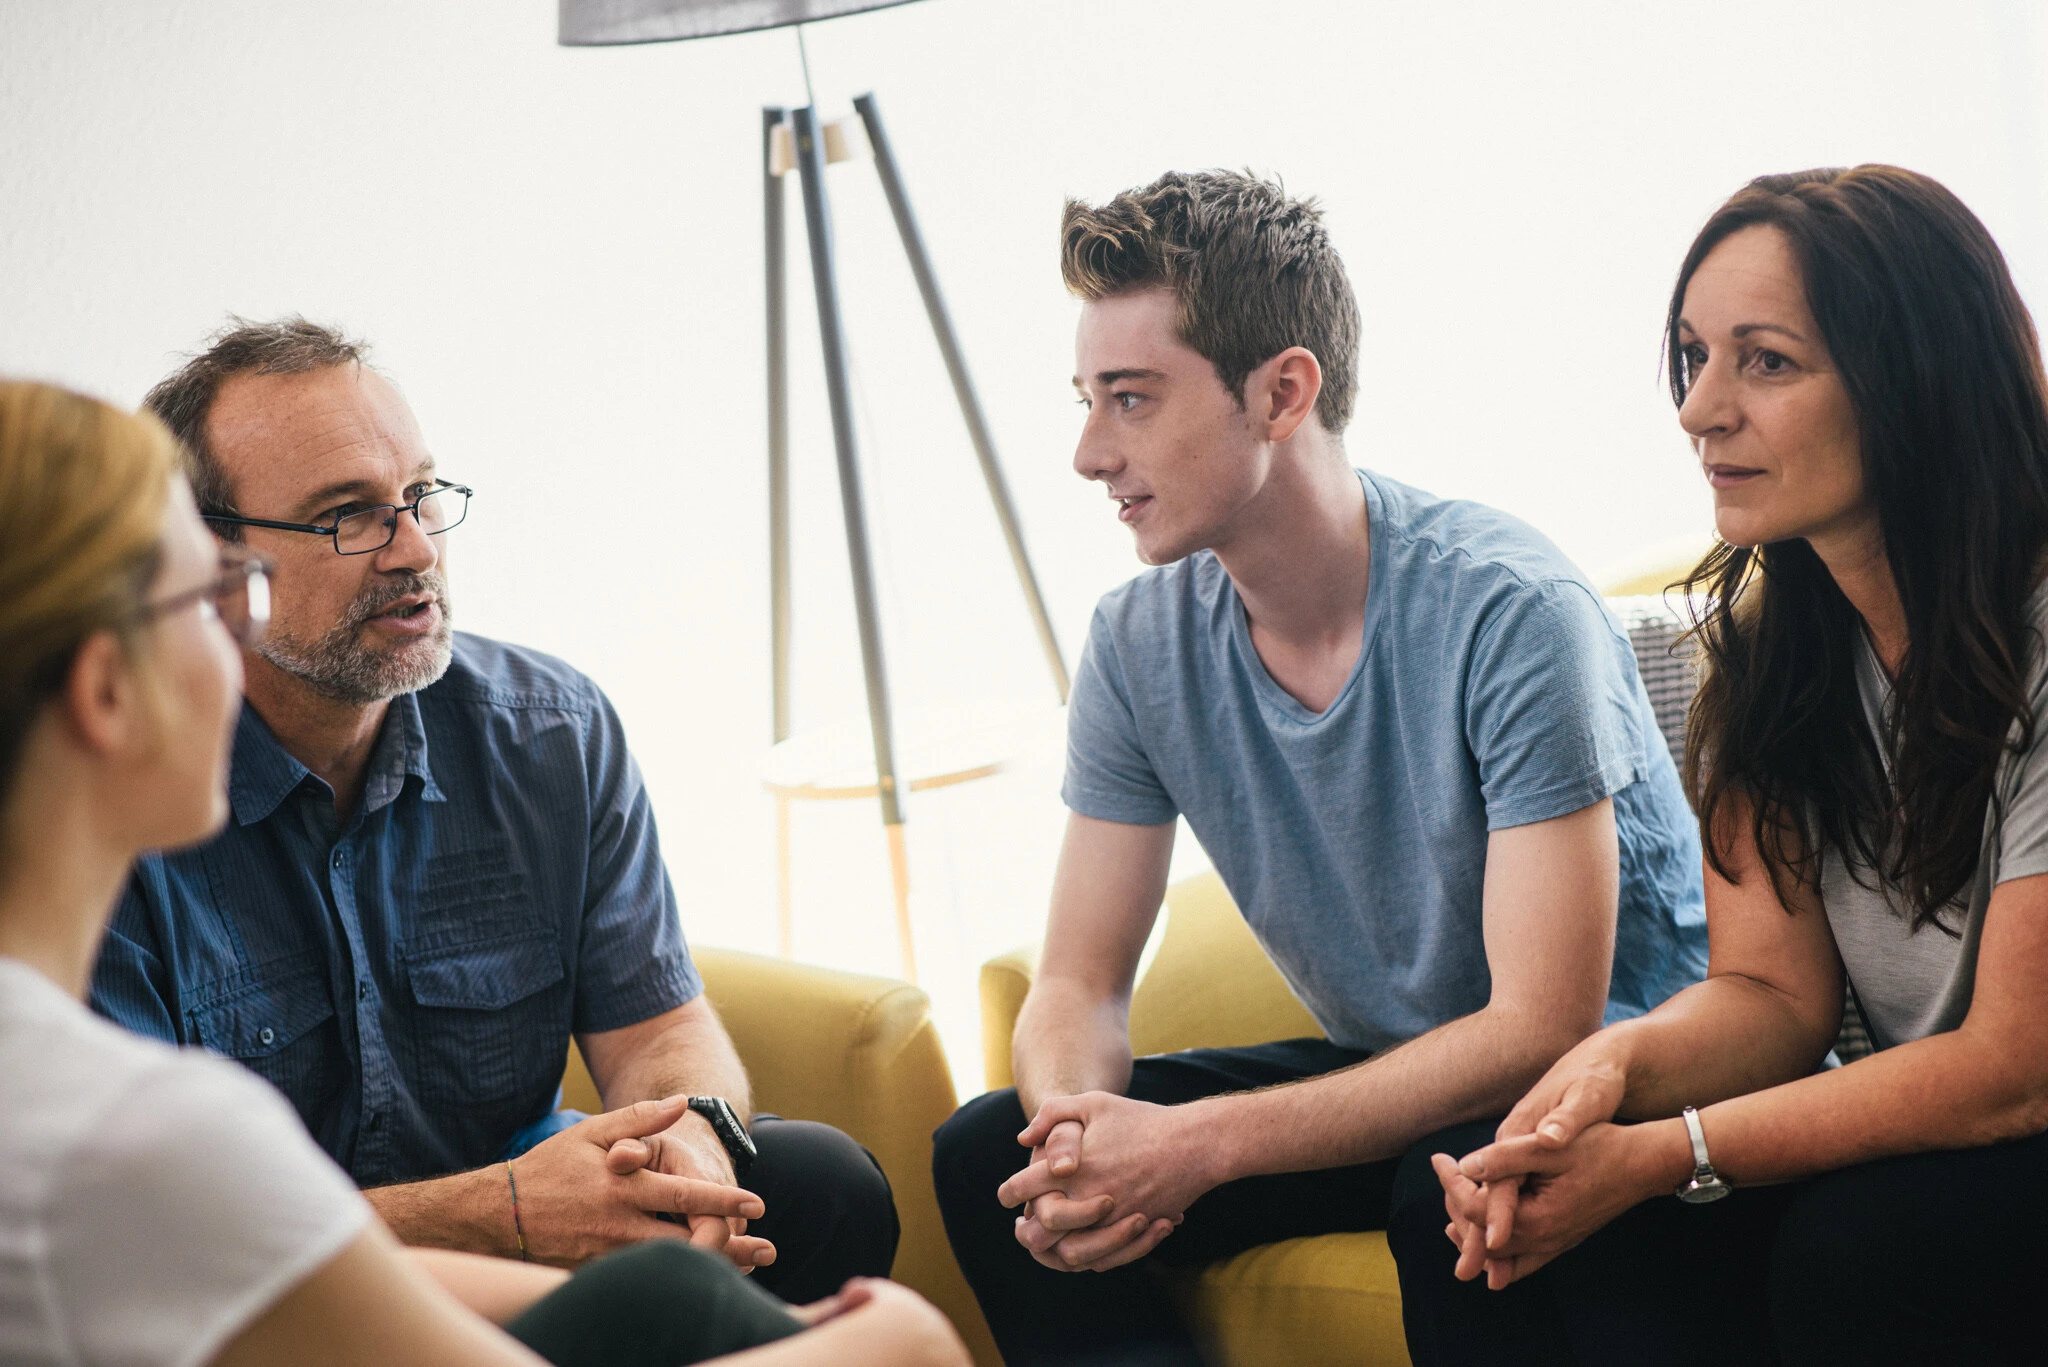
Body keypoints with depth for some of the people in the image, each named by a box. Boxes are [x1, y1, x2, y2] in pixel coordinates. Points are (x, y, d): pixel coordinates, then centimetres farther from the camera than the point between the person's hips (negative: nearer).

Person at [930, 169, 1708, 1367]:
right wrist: (1080, 1124, -26)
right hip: (1381, 1079, 6)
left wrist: (1197, 1145, -33)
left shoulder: (1510, 614, -24)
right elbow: (1080, 983, 0)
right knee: (990, 1154, -12)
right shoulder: (1142, 644, -5)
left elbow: (1544, 1029, -26)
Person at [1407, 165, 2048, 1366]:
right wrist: (1619, 1062, -22)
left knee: (1855, 1247, -34)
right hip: (1930, 1142, 6)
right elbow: (1776, 995, 2)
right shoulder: (1769, 640, 4)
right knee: (1480, 1210, -13)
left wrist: (1661, 1156, -26)